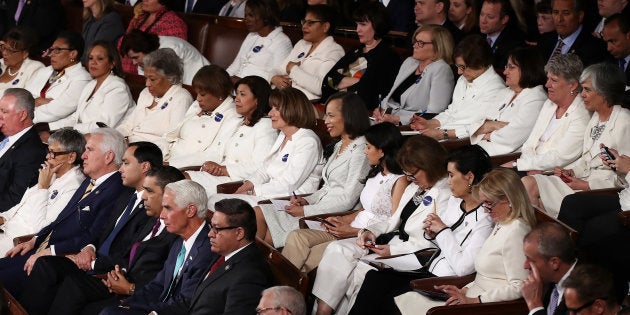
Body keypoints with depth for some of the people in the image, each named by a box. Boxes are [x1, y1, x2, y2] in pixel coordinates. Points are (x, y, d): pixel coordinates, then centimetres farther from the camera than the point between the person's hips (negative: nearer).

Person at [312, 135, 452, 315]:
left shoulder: (445, 194, -12)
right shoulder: (413, 188, 18)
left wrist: (393, 250, -20)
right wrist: (371, 231, 0)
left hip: (410, 252, -9)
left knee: (361, 269, -26)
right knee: (337, 250, -9)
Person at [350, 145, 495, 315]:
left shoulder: (485, 219, -18)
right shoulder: (455, 201, 9)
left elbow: (463, 268, -22)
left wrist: (442, 230, -14)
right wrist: (432, 235, 0)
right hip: (429, 271, 8)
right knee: (374, 277, -10)